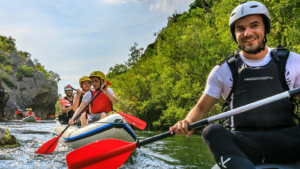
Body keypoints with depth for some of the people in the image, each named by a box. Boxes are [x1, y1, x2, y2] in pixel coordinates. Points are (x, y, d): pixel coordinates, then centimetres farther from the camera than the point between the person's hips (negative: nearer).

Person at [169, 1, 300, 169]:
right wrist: (188, 122, -11)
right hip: (240, 145, 0)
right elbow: (201, 108, 12)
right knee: (212, 131, -31)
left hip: (284, 142, 1)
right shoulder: (223, 70, 10)